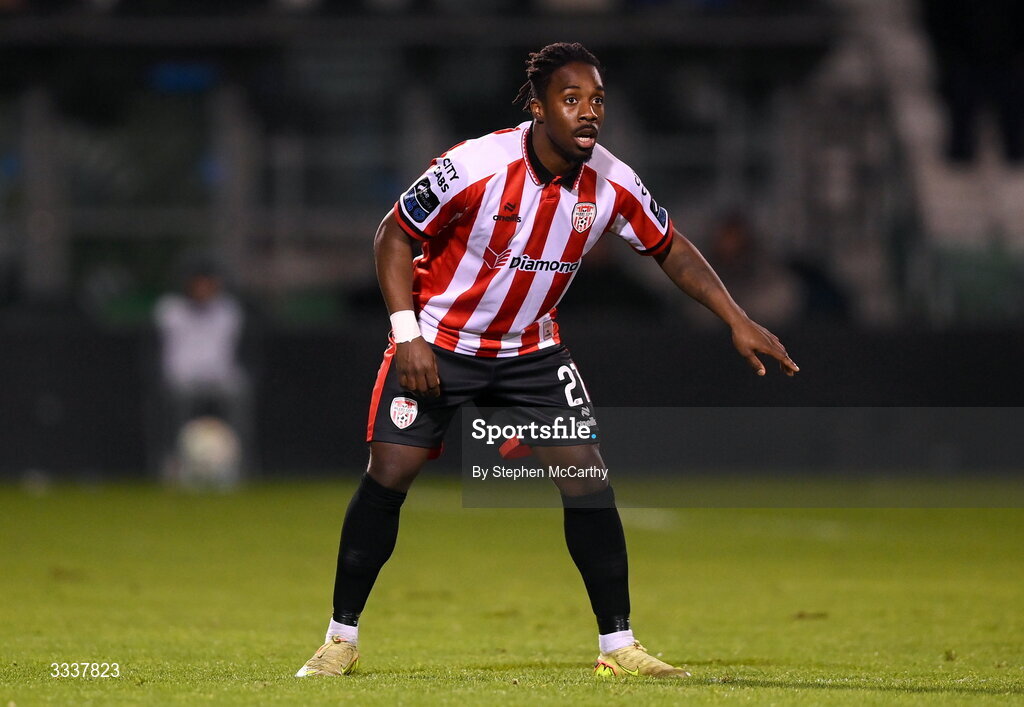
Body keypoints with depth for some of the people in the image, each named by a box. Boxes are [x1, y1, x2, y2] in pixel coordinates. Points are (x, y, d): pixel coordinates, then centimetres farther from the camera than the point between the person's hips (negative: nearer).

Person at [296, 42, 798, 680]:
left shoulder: (612, 185, -12)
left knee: (589, 478, -8)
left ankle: (619, 646, 1)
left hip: (532, 350, 3)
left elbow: (671, 249, 5)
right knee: (388, 477, -10)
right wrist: (408, 335, -19)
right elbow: (395, 236, -12)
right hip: (438, 341, -3)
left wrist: (738, 321, -2)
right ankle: (341, 639, 5)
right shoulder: (475, 167, -24)